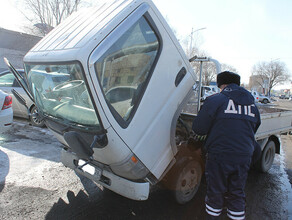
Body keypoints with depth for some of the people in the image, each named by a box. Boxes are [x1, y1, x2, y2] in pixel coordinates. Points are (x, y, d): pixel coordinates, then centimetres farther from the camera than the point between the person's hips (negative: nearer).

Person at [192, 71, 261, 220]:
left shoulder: (215, 100, -9)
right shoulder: (252, 104, 10)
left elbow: (198, 129, -12)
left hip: (219, 157, -5)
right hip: (244, 157, 5)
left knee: (215, 192, 13)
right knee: (237, 193, 20)